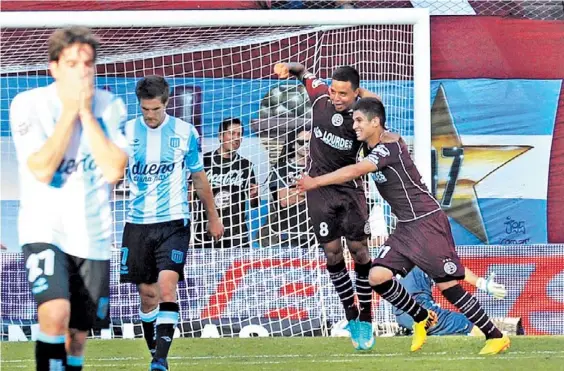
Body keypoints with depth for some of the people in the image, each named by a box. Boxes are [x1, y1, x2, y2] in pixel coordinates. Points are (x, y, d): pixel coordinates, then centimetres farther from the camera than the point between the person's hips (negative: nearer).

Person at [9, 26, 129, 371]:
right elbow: (42, 170, -20)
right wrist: (69, 111, -19)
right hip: (45, 229, -4)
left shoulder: (110, 106, -1)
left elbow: (115, 171, -13)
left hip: (93, 236, 4)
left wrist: (86, 112, -16)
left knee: (78, 333, 10)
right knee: (55, 314, -27)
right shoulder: (28, 104, -9)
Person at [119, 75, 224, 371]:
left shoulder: (185, 132, 1)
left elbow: (199, 178, 12)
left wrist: (213, 217, 20)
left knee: (166, 286, -18)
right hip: (138, 224, 2)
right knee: (147, 293, 6)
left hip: (173, 223, -2)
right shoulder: (126, 133, 2)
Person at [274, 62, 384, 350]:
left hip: (349, 187, -2)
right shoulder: (321, 96, -8)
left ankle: (365, 320, 3)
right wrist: (289, 68, -9)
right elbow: (304, 72, 9)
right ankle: (351, 316, 10)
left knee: (359, 250, -6)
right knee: (332, 252, -1)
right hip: (320, 187, 2)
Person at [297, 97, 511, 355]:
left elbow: (355, 171, -31)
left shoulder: (390, 147, -19)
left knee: (447, 285, -9)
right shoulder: (369, 148, 7)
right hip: (405, 227, 9)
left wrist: (316, 182, -30)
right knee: (377, 276, -6)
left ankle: (495, 337, 0)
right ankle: (422, 319, 14)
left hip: (428, 222, -9)